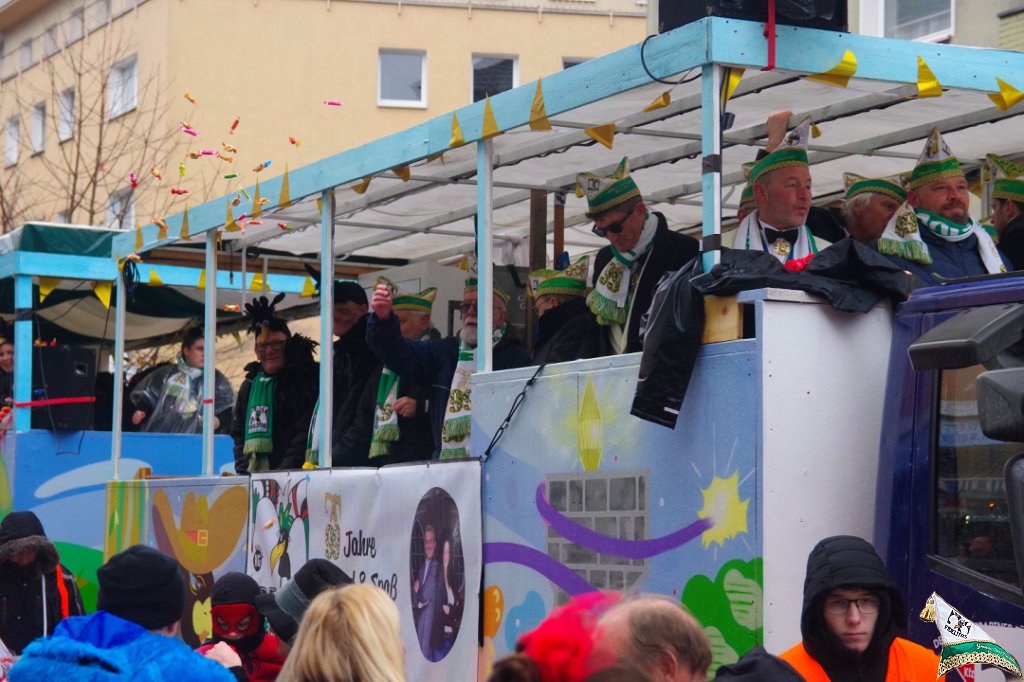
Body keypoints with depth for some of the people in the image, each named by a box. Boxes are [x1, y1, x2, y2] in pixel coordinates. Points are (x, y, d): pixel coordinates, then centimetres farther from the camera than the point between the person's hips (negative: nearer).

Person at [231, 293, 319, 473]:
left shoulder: (306, 380, 0)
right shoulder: (249, 386, 19)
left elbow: (306, 432, -9)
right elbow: (238, 432, 20)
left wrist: (284, 472, -16)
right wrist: (243, 468, 4)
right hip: (252, 477, 5)